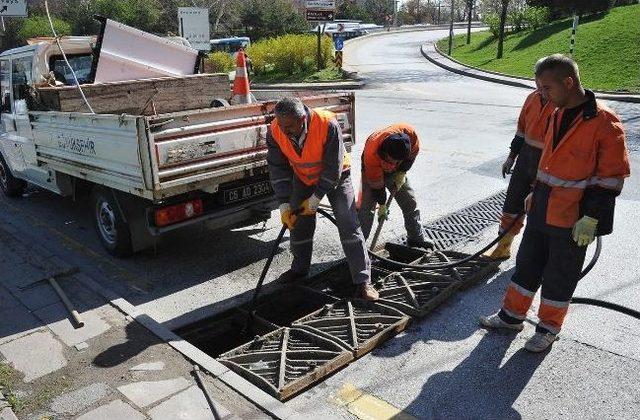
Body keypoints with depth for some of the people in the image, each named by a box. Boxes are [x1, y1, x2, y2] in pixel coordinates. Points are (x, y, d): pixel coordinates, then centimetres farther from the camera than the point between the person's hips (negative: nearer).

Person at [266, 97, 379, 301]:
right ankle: (300, 269, 32)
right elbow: (278, 169, -13)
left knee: (349, 226, -10)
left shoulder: (328, 124, -36)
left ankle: (363, 281, -4)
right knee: (298, 224, 8)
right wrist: (284, 204, -17)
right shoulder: (275, 131, -22)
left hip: (335, 177, -4)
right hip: (302, 178, 4)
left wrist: (316, 198, -22)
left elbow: (334, 167, -27)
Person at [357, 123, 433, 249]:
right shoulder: (371, 154, -42)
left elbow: (413, 153, -9)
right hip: (373, 172, -4)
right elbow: (376, 185, -29)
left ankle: (417, 238, 23)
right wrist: (382, 205, -20)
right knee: (366, 207, -15)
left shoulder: (410, 133, -34)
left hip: (397, 172, 4)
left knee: (410, 203, 6)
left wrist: (402, 173, -12)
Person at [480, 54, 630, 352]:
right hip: (542, 210, 7)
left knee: (559, 276, 9)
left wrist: (591, 218, -18)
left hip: (573, 219, -7)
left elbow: (612, 176, -16)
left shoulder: (604, 122, -18)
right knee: (527, 264, 16)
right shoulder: (557, 115, 6)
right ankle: (512, 316, 31)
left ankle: (549, 328, 27)